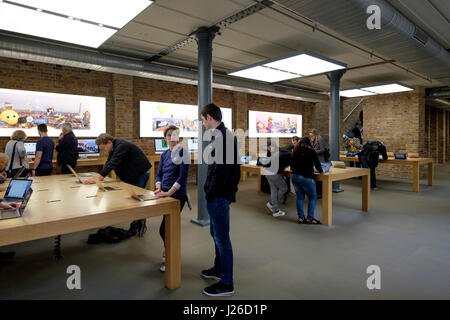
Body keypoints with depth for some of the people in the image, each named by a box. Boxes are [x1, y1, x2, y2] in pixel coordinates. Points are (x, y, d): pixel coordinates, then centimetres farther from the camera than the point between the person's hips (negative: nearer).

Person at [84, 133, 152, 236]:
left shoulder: (121, 146, -25)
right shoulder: (113, 149, 4)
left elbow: (113, 163, -33)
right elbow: (108, 163, 0)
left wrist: (98, 179, -35)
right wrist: (99, 178, -15)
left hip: (141, 173, -9)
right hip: (130, 176, 9)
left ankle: (141, 225, 11)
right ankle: (133, 227, 14)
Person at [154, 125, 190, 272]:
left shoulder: (183, 152, -10)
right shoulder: (164, 154, 11)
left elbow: (183, 176, -17)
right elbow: (159, 174, 12)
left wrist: (168, 193, -22)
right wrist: (159, 188, -7)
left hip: (177, 195, -6)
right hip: (164, 194, 6)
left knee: (164, 228, -6)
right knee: (168, 226, 15)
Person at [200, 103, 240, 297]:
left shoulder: (219, 137, -18)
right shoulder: (228, 134, 13)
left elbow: (220, 170, -24)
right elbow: (234, 166, 16)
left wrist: (210, 193, -16)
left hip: (219, 196, -11)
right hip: (225, 192, 11)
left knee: (221, 237, 0)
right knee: (216, 233, 22)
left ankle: (226, 284, 14)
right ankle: (219, 269, 39)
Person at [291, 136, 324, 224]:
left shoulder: (295, 152, 10)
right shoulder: (311, 151, -3)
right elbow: (317, 163, 2)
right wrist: (321, 171, 21)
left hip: (295, 177, 5)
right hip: (306, 177, -5)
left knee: (300, 197, 12)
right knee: (312, 197, 8)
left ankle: (300, 218, 13)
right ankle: (310, 218, 7)